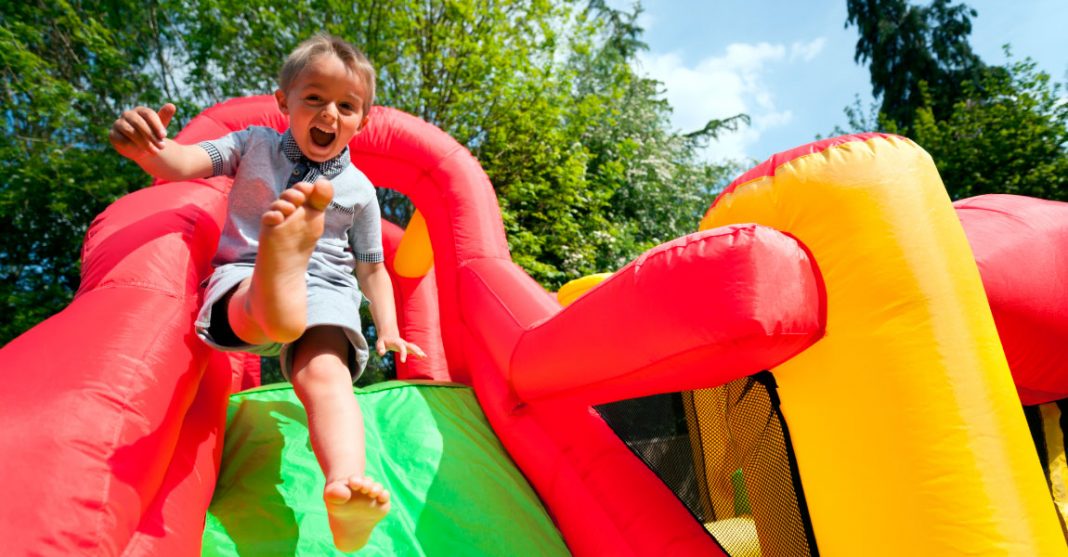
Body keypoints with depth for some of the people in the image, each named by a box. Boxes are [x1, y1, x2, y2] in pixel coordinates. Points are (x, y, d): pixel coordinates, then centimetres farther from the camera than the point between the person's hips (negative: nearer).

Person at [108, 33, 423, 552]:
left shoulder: (358, 188, 11)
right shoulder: (254, 145, 12)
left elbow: (372, 268, 15)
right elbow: (183, 163, -2)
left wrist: (388, 330, 2)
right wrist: (148, 147, -27)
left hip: (325, 290, 0)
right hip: (245, 279, 1)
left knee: (324, 373, -31)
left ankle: (345, 484, -53)